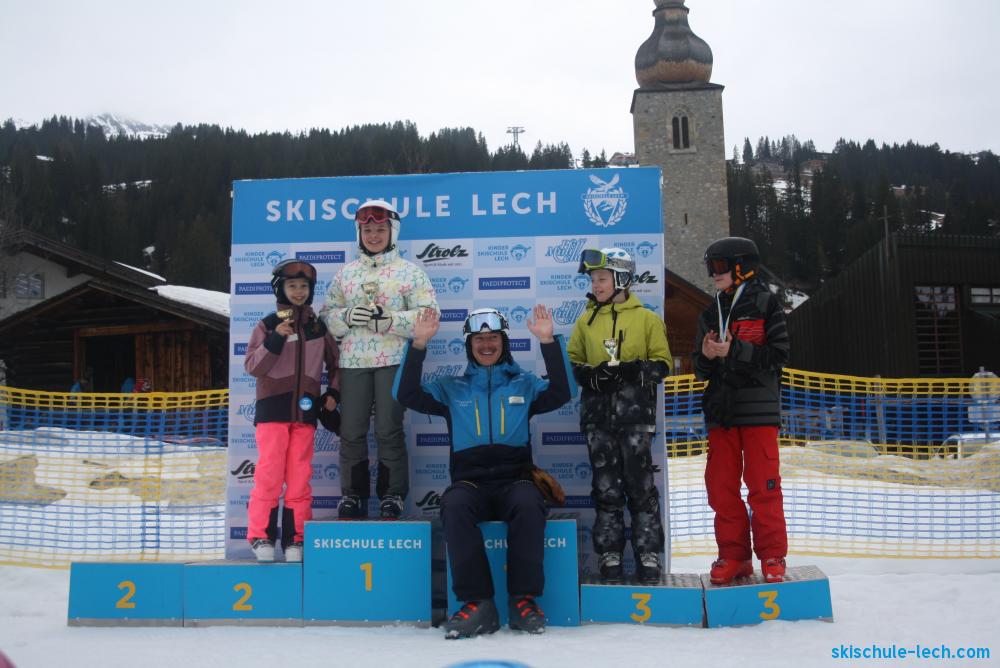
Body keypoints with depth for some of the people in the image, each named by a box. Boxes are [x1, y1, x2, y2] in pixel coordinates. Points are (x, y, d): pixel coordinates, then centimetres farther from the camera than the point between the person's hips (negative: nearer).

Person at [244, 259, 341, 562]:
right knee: (269, 472, -6)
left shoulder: (319, 327, 10)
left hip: (305, 410, 2)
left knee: (300, 475, 3)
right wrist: (275, 340, -17)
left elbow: (334, 363, 20)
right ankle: (261, 535, 3)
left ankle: (295, 538, 9)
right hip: (273, 409, -2)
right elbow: (252, 366, -5)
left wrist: (333, 393, 7)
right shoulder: (268, 326, 2)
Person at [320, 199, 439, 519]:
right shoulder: (345, 273, 15)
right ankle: (353, 494, 16)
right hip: (353, 361, 3)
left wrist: (389, 319, -16)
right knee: (351, 431, 4)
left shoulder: (409, 271, 4)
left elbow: (428, 314, -4)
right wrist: (347, 316, -9)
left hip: (393, 360, -3)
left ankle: (392, 494, 11)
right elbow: (327, 314, 13)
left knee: (389, 431, 0)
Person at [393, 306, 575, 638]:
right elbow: (406, 394, 3)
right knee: (454, 507, -33)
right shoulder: (452, 388, 15)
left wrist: (549, 342, -11)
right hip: (469, 482, 0)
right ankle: (477, 602, -28)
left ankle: (524, 600, -23)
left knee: (528, 504, -34)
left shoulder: (524, 383, 14)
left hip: (515, 481, 0)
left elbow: (563, 392, -2)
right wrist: (418, 345, -8)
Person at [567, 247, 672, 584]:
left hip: (634, 410, -2)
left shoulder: (646, 318, 4)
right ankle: (610, 556, 12)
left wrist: (635, 370, -16)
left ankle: (648, 556, 8)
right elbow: (573, 362, 13)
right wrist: (591, 375, -8)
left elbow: (662, 363, 3)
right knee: (606, 487, 5)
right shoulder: (586, 320, 12)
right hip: (598, 411, 2)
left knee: (640, 484, 0)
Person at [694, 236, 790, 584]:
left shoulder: (764, 303, 0)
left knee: (763, 484, -3)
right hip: (721, 410, 5)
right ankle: (733, 554, 14)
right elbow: (701, 370, 16)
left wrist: (734, 351, -18)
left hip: (758, 409, -5)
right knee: (721, 485, 4)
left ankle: (772, 555, 9)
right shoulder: (711, 314, 16)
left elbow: (778, 353, -9)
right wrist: (706, 356, -7)